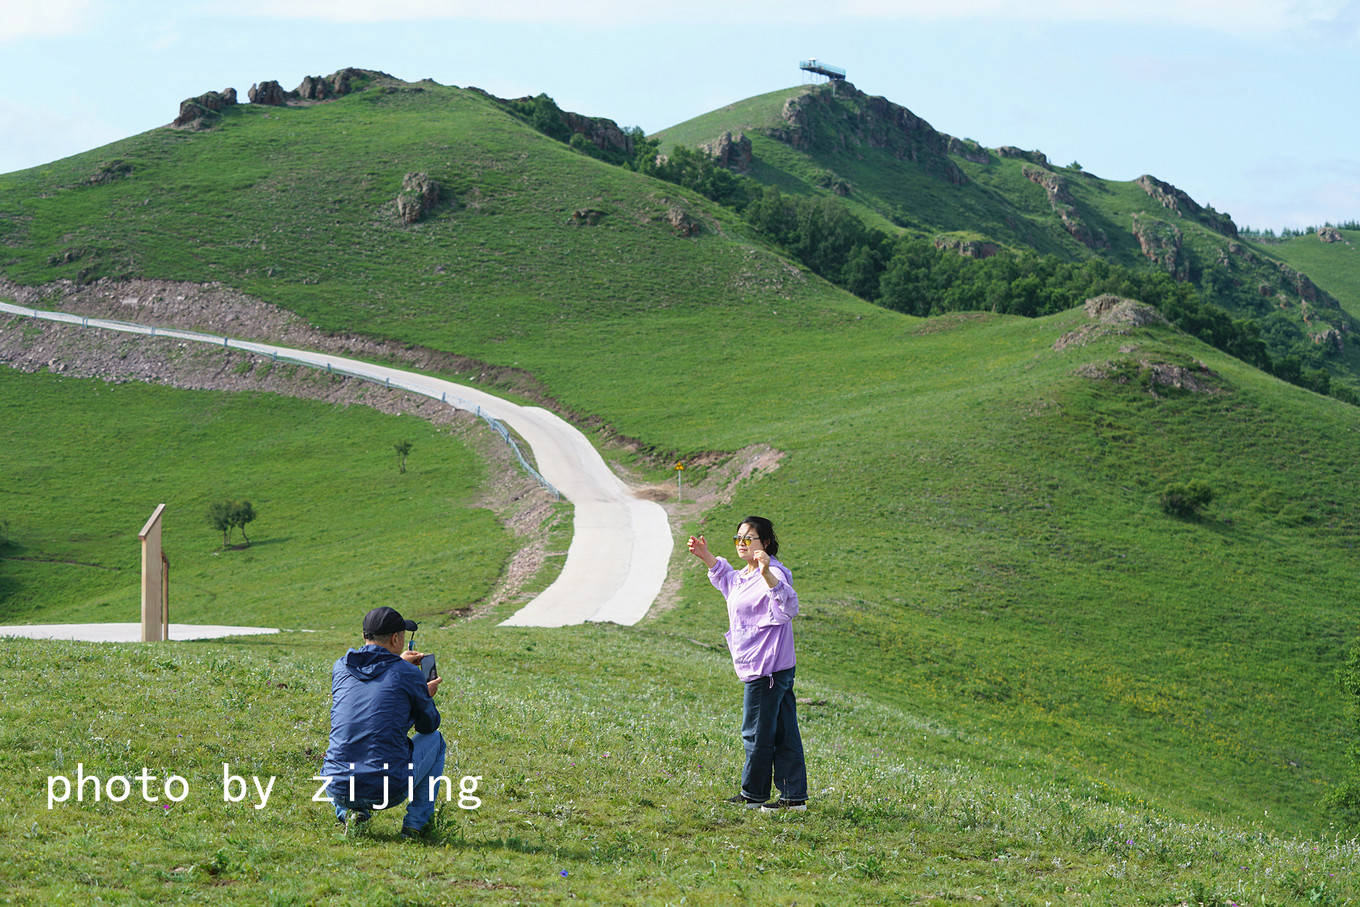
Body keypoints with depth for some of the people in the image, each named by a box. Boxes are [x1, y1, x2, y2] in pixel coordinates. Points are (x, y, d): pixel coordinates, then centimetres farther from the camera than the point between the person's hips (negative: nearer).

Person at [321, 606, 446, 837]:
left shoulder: (341, 666, 7)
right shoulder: (408, 674, -4)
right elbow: (429, 725, 12)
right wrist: (426, 696, 33)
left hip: (339, 789, 3)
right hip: (390, 790, -3)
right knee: (435, 739, 24)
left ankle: (348, 814, 13)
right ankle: (415, 823, 15)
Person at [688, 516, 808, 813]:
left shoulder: (775, 574, -18)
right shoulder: (745, 575, 14)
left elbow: (788, 605, -38)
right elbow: (726, 578, 39)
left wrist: (767, 574, -52)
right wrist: (706, 557, 31)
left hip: (766, 669, -10)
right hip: (769, 669, 10)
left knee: (756, 733, 1)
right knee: (783, 734, 11)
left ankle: (753, 794, 15)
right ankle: (794, 796, 14)